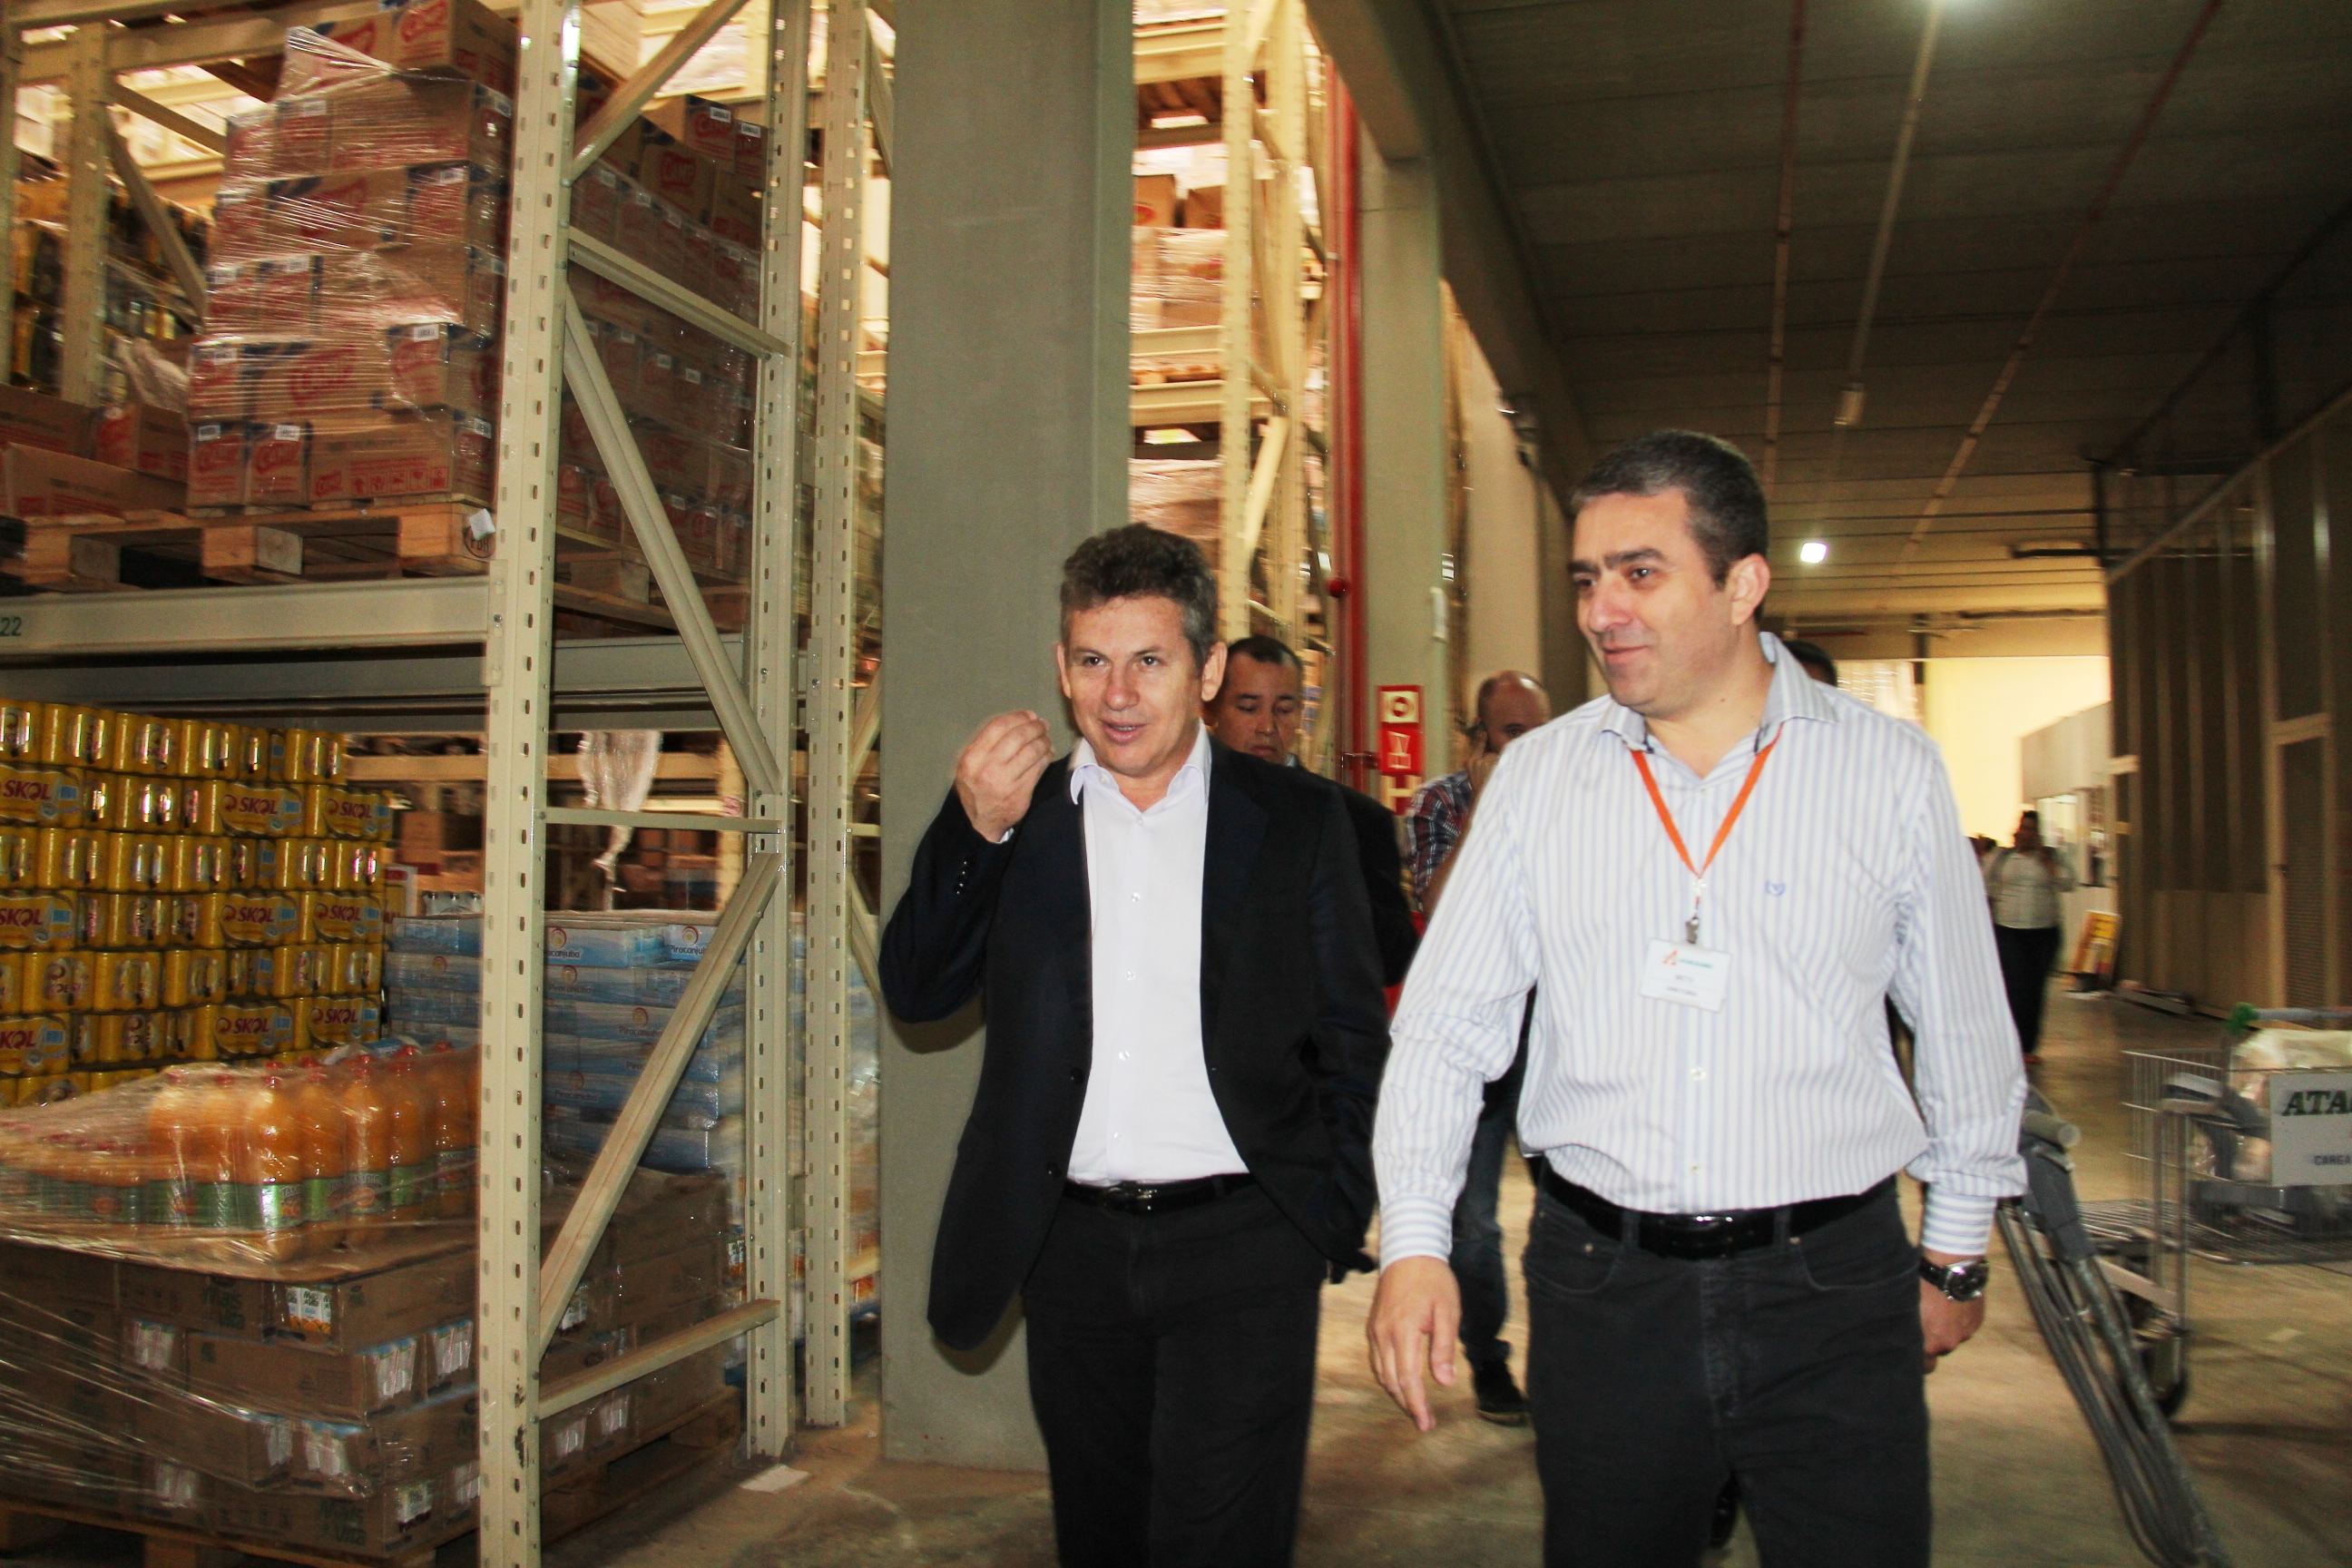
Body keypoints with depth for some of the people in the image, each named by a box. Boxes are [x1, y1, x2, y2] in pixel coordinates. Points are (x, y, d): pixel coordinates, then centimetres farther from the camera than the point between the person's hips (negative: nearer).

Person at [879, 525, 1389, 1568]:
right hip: (1073, 1242, 3)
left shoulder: (1297, 820, 1)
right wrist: (976, 829, -14)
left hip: (1239, 1249, -3)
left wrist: (1332, 1225, -2)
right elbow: (915, 993, -1)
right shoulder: (1015, 813, 6)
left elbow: (1353, 1040, 4)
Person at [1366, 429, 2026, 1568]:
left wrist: (1957, 1249, 13)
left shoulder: (1890, 770, -1)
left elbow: (1965, 1032, 8)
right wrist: (1412, 1241, -8)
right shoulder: (1538, 775, 1)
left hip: (1831, 1293, -1)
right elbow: (1445, 1025, 2)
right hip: (1601, 1288, 1)